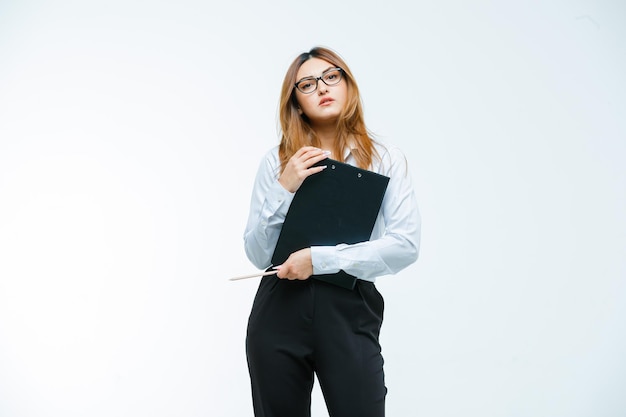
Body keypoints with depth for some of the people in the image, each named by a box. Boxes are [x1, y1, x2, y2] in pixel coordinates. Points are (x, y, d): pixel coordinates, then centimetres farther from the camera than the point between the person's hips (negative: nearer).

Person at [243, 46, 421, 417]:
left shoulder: (385, 159, 2)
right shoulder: (277, 161, 4)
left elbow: (406, 245, -9)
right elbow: (258, 255, 1)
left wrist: (320, 258, -15)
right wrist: (284, 190, -11)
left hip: (350, 314, -1)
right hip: (280, 311, 2)